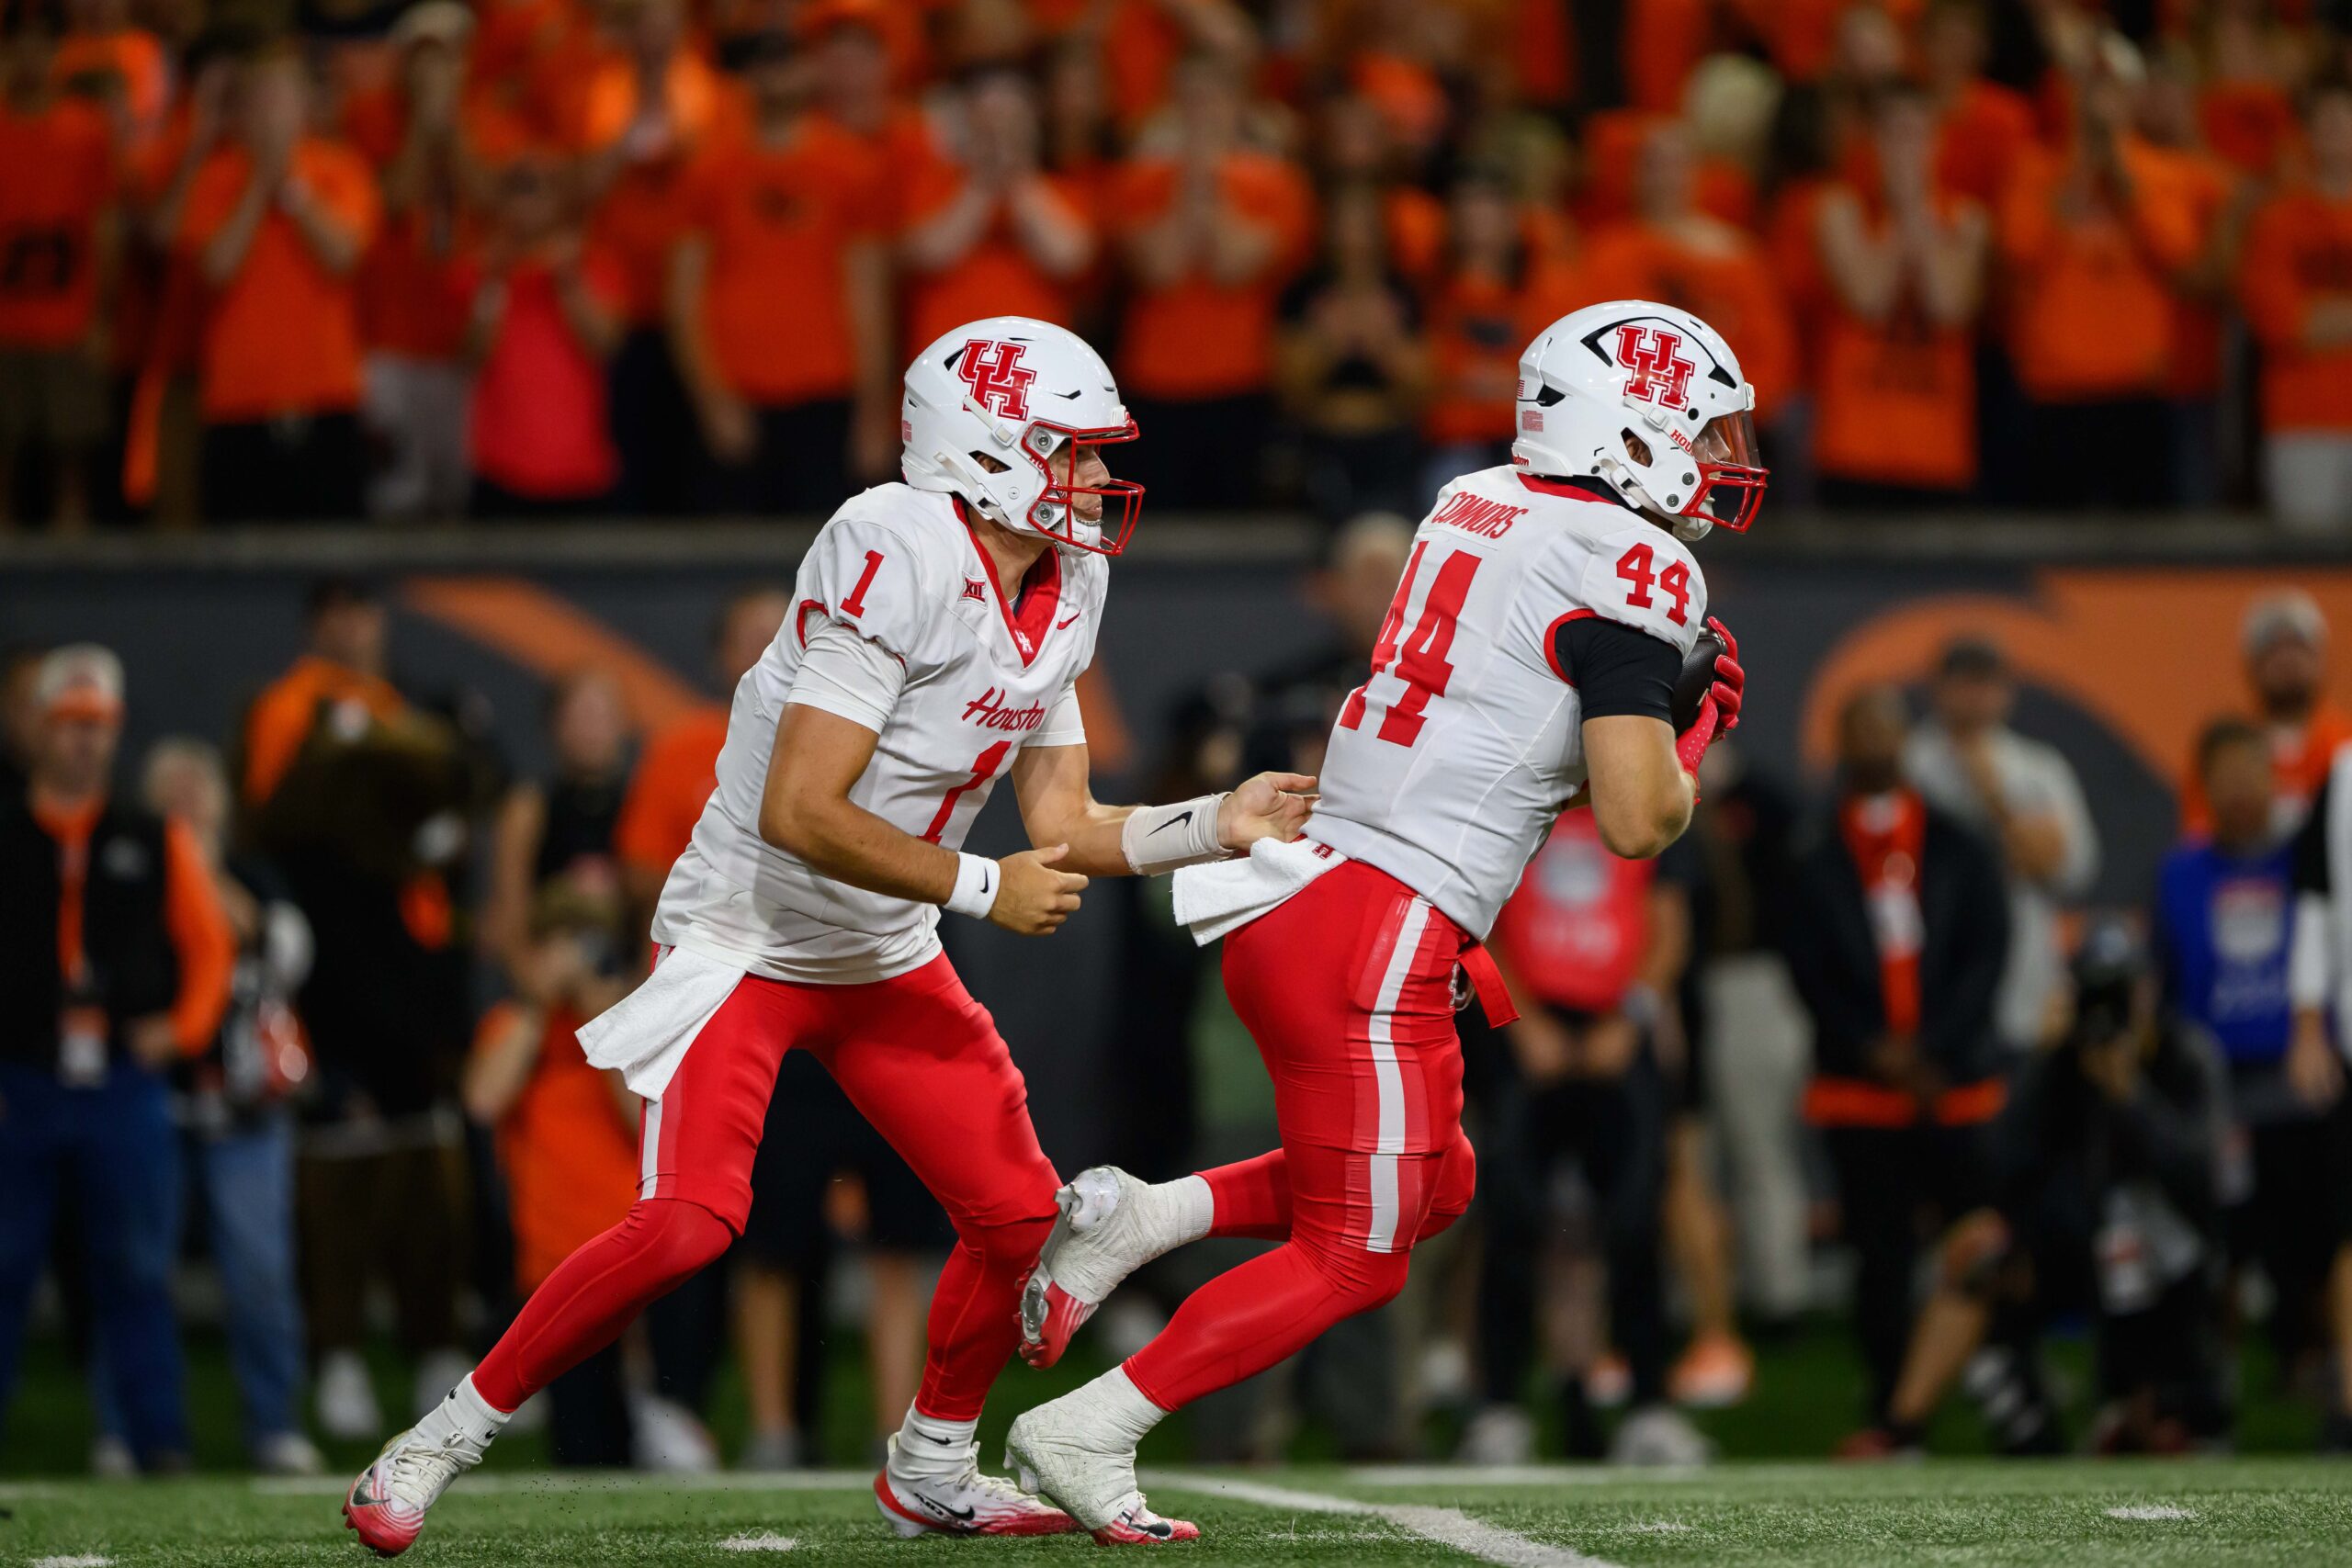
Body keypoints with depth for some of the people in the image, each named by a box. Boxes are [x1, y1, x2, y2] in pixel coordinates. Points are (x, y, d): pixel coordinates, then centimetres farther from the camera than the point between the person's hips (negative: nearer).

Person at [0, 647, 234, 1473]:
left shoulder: (158, 841, 8)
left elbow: (208, 943, 14)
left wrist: (183, 1028, 0)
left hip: (123, 1087, 1)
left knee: (136, 1273, 0)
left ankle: (160, 1440, 3)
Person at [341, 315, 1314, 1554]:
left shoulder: (1061, 595, 2)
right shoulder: (896, 558, -26)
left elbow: (1062, 831, 8)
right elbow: (800, 814, -29)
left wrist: (1217, 827, -2)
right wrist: (979, 888, -24)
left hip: (885, 961, 8)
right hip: (744, 937, -8)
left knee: (1019, 1216, 4)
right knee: (690, 1220, -22)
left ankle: (928, 1471, 26)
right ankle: (440, 1443, -9)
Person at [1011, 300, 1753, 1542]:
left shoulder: (1476, 503, 13)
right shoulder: (1631, 570, -12)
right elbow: (1636, 821, -15)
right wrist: (1702, 729, 2)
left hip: (1302, 888, 9)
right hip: (1379, 939, -9)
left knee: (1431, 1187, 25)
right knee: (1351, 1261, 4)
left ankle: (1133, 1219, 14)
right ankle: (1084, 1435, 3)